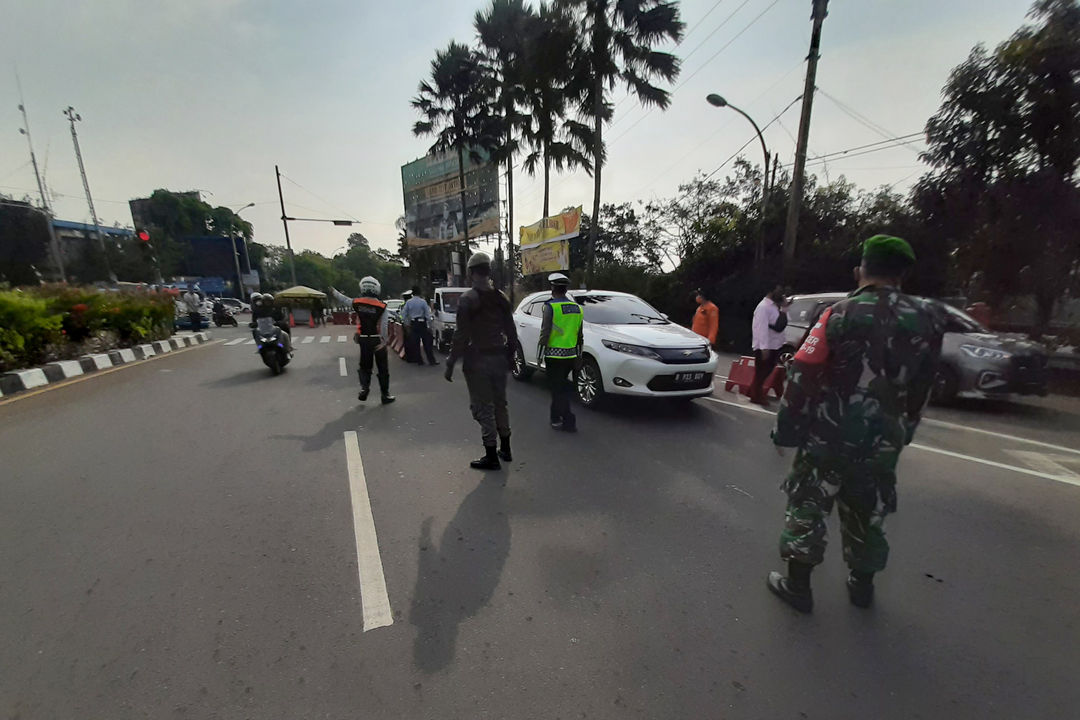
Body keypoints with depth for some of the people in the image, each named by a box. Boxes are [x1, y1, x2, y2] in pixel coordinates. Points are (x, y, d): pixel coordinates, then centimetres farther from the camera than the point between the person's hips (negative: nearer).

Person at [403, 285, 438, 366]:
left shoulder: (408, 302, 0)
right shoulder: (423, 301, -8)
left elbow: (403, 314, 2)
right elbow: (428, 314, -7)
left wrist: (406, 323, 13)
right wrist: (429, 325, -1)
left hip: (413, 324, 3)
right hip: (422, 324, -2)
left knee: (415, 344, 9)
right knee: (427, 344, 1)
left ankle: (419, 360, 12)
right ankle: (431, 360, 3)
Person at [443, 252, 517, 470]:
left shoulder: (467, 299, -11)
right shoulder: (500, 298, 6)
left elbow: (461, 335, -16)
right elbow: (511, 332, 8)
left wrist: (450, 364, -10)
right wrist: (510, 356, 18)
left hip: (477, 360, -6)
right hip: (499, 358, 6)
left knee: (483, 407, 3)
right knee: (500, 403, 18)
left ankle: (491, 456, 9)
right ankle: (505, 449, 30)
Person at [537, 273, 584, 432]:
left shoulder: (550, 307, -11)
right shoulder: (577, 308, 10)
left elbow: (545, 333, -15)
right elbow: (580, 336, 14)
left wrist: (539, 355, -6)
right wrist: (578, 356, 22)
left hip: (554, 356, -7)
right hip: (570, 356, 7)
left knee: (558, 389, 2)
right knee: (561, 387, 19)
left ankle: (569, 421, 3)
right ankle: (556, 418, 30)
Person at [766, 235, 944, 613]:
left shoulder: (841, 314, -12)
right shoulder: (927, 321, 2)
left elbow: (803, 377, -14)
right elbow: (920, 389, 10)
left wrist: (785, 431, -6)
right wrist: (901, 432, 21)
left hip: (828, 437, -4)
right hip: (882, 442, 5)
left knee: (807, 508, 8)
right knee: (867, 514, 20)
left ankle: (797, 584, 18)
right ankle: (862, 585, 37)